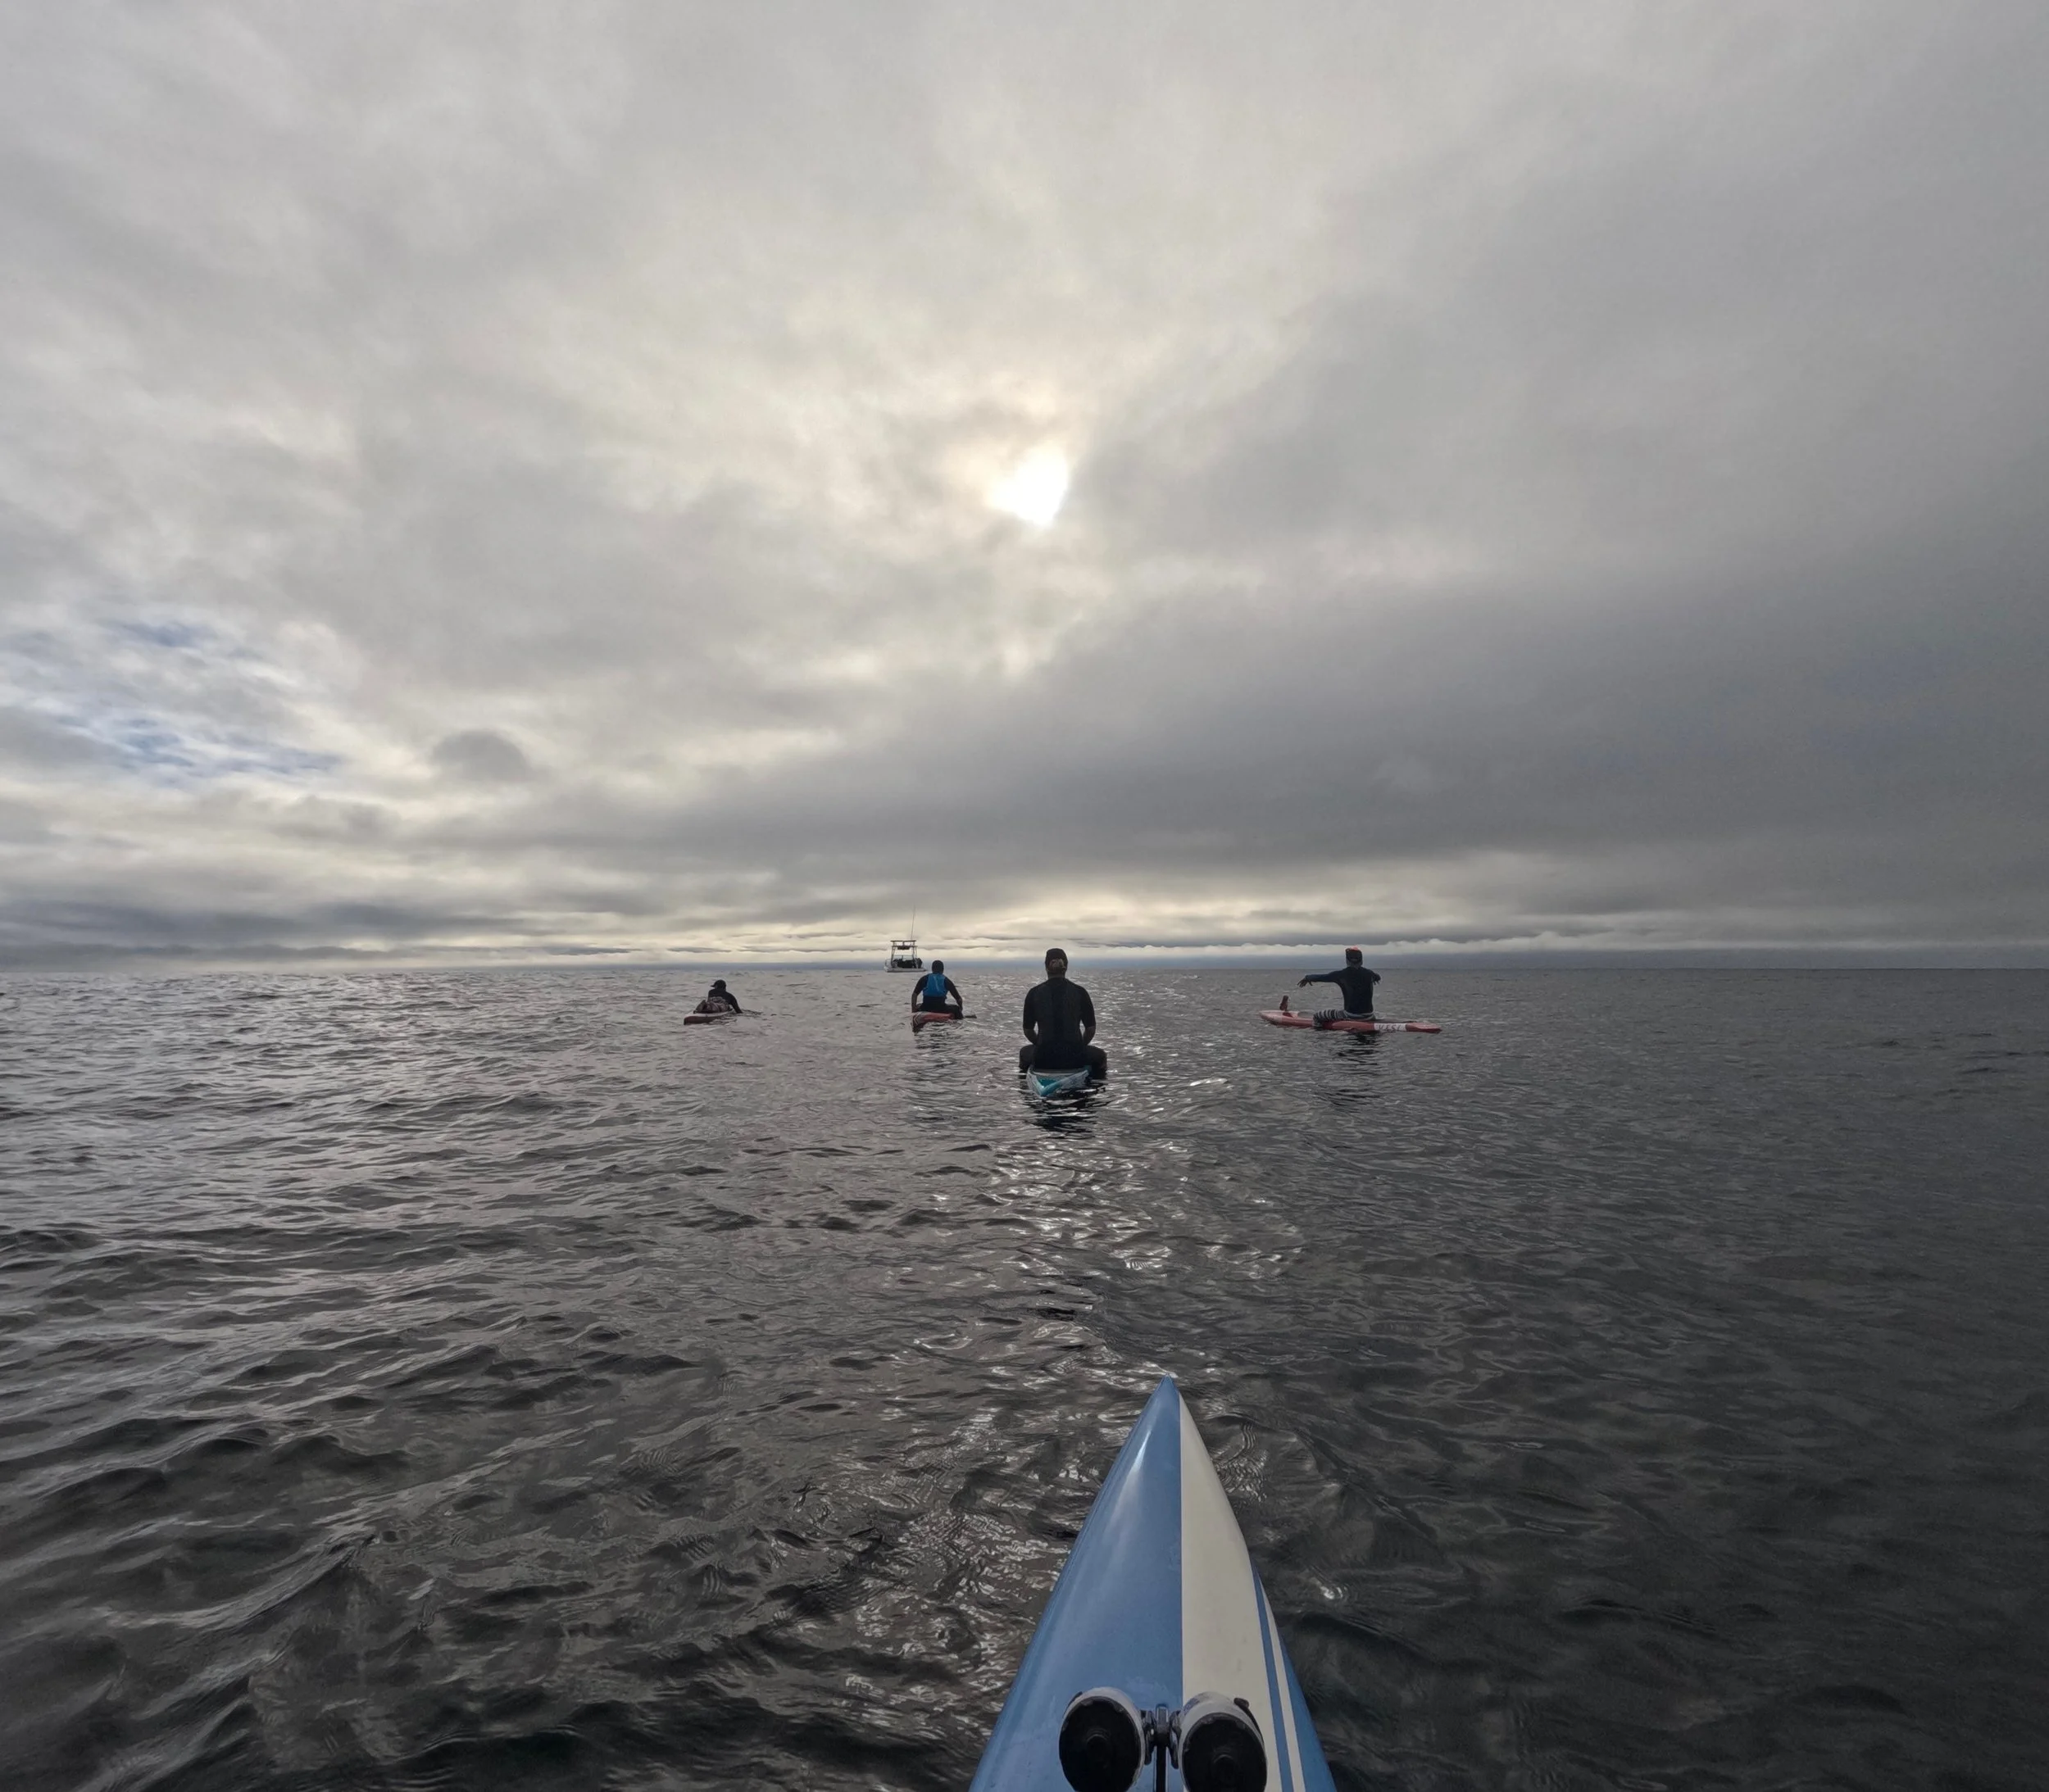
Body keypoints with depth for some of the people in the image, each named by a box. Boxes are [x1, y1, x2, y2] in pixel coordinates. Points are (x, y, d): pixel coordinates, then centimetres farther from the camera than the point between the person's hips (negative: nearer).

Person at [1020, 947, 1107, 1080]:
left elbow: (1028, 1031, 5)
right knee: (1099, 1056, 32)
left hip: (1043, 1059, 1)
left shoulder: (1034, 993, -1)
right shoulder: (1079, 992, -2)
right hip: (1075, 1059, -1)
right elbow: (1091, 1029, 1)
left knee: (1024, 1053, 36)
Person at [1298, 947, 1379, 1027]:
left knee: (1317, 1015, 7)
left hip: (1350, 1016, -4)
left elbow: (1322, 976, 1)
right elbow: (1378, 977, 26)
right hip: (1368, 1017, 4)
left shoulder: (1343, 975, -9)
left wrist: (1307, 978, 20)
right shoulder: (1369, 973, 2)